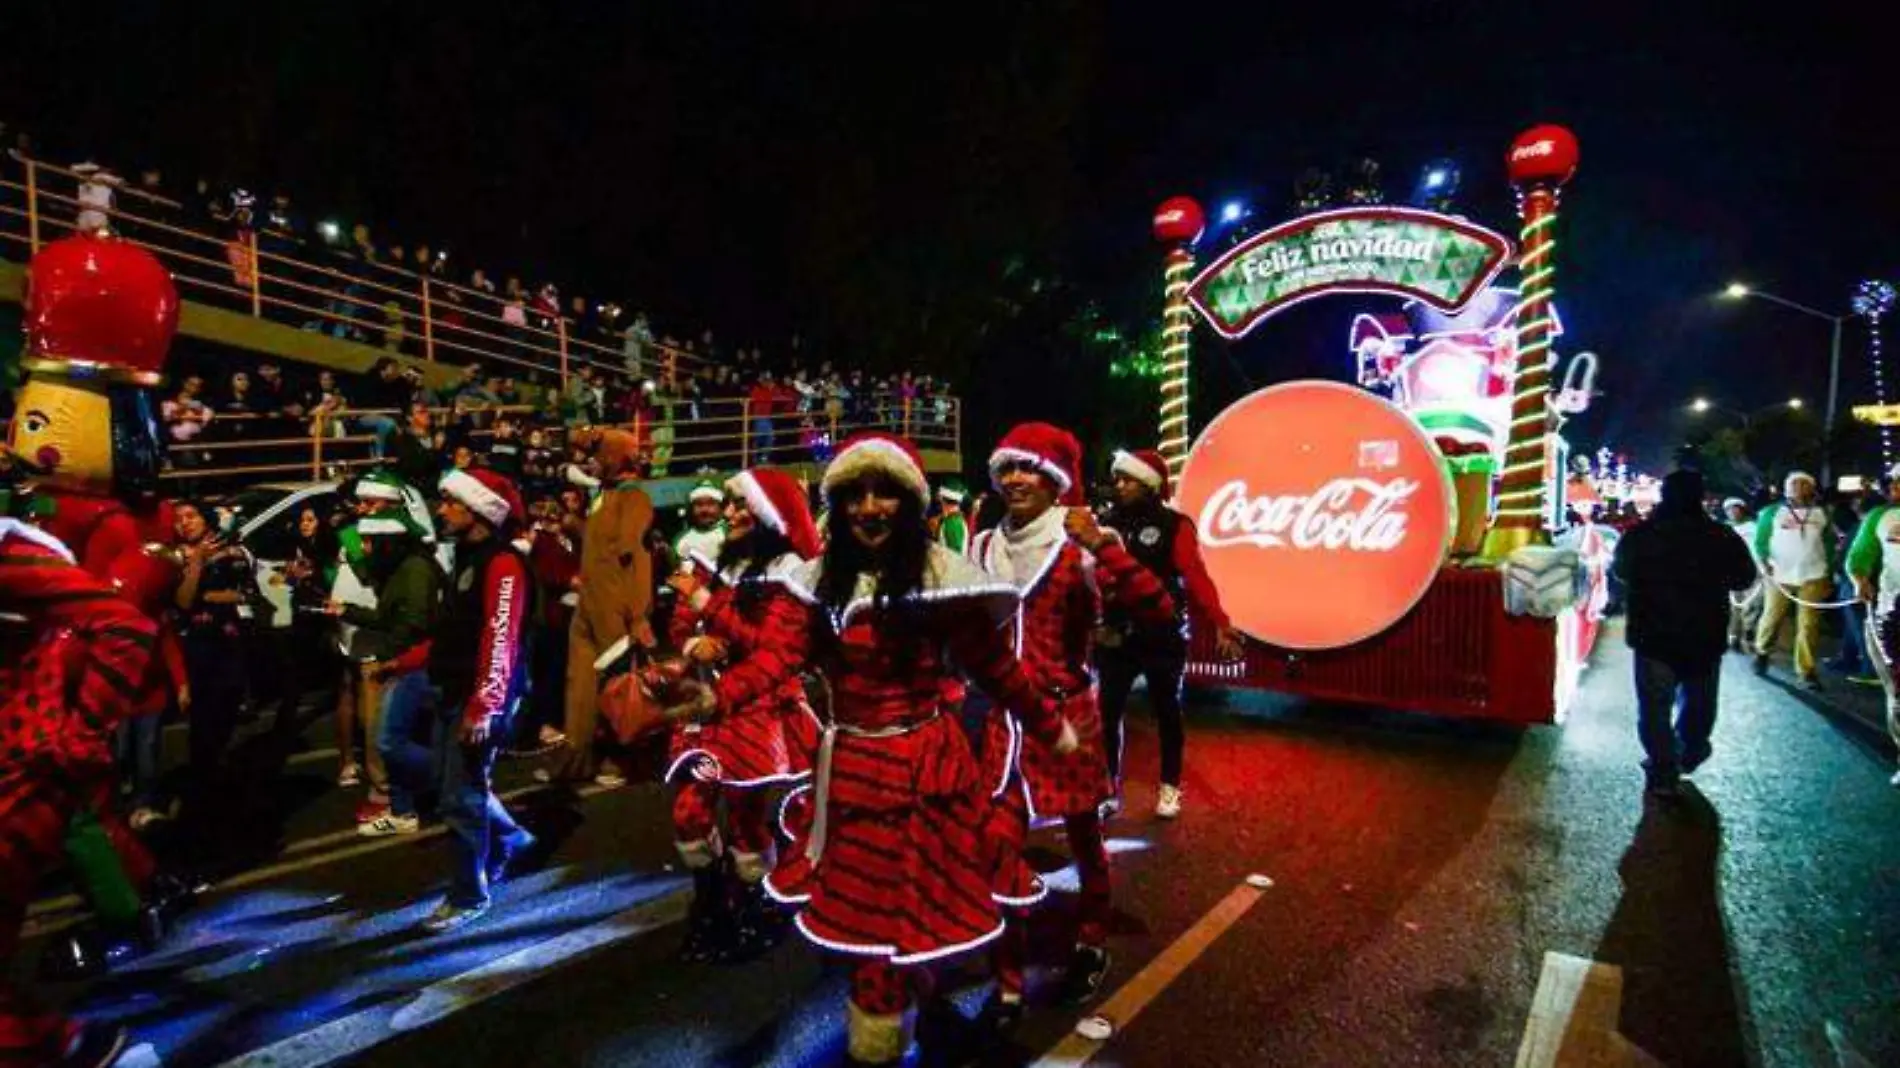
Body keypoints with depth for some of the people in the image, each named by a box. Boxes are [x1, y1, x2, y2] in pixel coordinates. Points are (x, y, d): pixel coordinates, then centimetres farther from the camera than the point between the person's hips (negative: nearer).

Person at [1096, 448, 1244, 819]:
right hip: (1116, 638, 4)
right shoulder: (1109, 524, 7)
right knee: (1108, 712, 6)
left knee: (1167, 712, 10)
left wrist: (1219, 622, -30)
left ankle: (1170, 787, 26)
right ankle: (1110, 788, 20)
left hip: (1162, 638, -3)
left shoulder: (1174, 526, -6)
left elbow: (1195, 576, -18)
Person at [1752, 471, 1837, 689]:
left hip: (1813, 576, 2)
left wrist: (1830, 575, 11)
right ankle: (1762, 653, 27)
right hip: (1779, 575, -1)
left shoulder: (1821, 513, 11)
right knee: (1772, 618, 4)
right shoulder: (1772, 512, 3)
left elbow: (1831, 545, 15)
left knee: (1808, 624, -2)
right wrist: (1764, 563, -12)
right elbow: (1760, 541, 3)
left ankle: (1807, 670, 1)